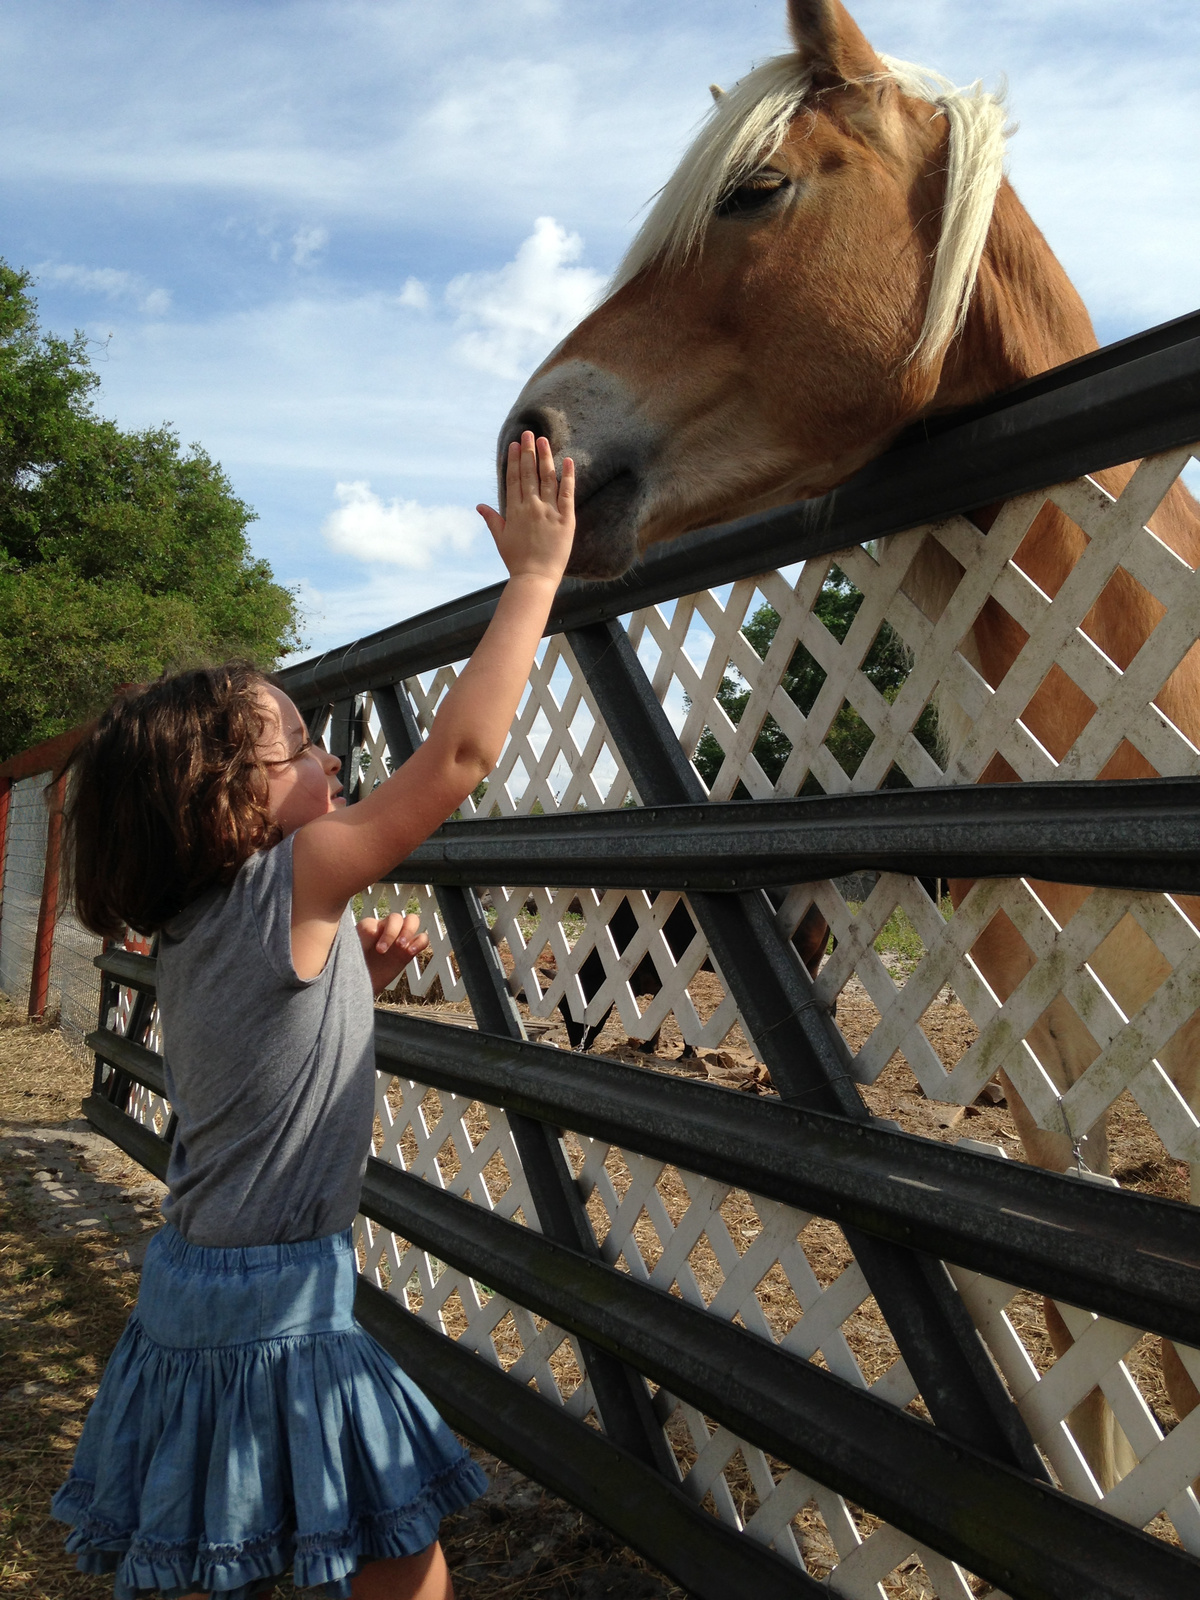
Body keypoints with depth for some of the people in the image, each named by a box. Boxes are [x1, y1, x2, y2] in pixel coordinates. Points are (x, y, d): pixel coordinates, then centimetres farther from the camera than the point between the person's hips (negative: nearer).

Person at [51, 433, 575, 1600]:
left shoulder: (198, 921, 4)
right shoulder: (291, 884, -20)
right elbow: (460, 753, -24)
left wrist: (356, 979, 2)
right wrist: (536, 572, -17)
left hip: (198, 1283, 8)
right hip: (274, 1298, -8)